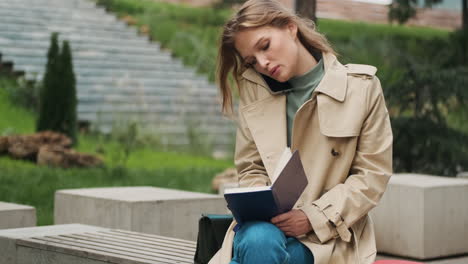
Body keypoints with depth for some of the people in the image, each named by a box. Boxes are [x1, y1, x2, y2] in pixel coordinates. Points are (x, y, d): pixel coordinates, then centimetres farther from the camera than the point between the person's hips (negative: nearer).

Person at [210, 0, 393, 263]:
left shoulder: (362, 87, 0)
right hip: (266, 225, 2)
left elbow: (373, 175, -1)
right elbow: (251, 170, 11)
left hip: (328, 235, -2)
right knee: (258, 241, -35)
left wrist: (313, 217, -13)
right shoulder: (253, 89, 10)